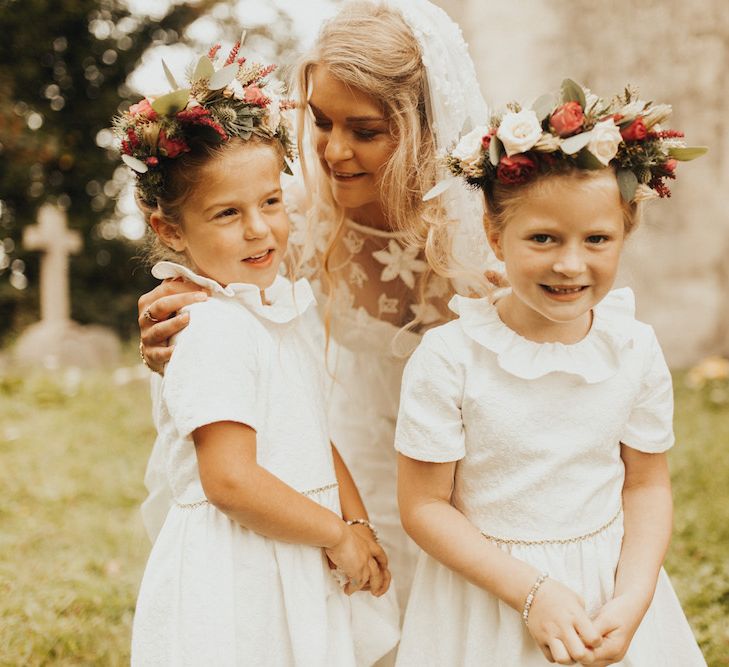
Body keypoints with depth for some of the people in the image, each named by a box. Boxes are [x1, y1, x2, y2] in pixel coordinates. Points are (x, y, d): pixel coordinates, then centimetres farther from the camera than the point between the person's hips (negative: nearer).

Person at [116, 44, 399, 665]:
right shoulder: (213, 330, -20)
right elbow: (230, 481, -25)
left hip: (299, 563, 8)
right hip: (236, 581, -8)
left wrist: (360, 527, -1)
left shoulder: (282, 307, 6)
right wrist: (338, 536, -14)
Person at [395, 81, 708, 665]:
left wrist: (632, 602, -11)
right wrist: (531, 592, -18)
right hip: (487, 592, -2)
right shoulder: (449, 358, -18)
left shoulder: (636, 350, -7)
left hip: (612, 583, 3)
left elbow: (647, 485, 1)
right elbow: (424, 506, -13)